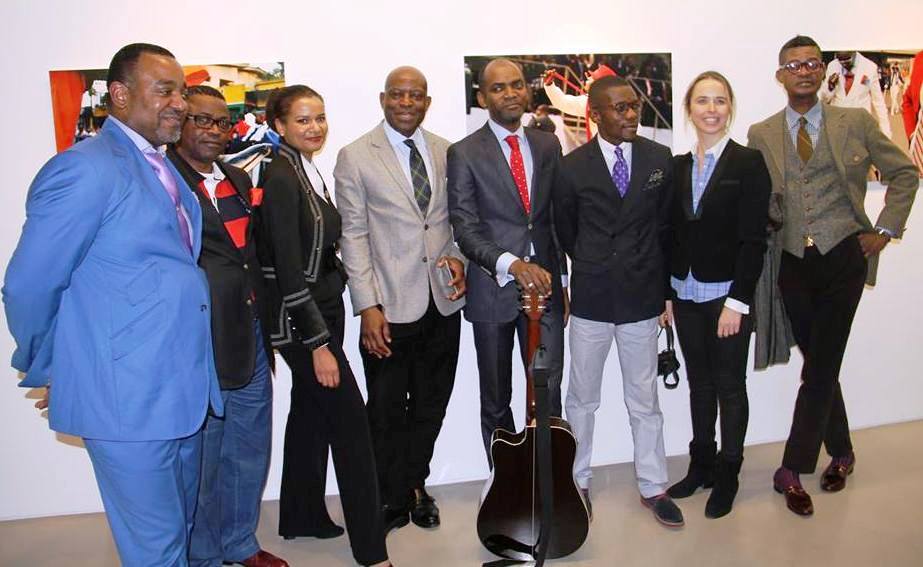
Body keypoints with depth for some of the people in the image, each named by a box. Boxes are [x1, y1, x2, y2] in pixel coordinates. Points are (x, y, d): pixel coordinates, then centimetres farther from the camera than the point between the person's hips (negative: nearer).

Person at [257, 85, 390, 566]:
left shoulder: (307, 170, 10)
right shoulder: (281, 176, -17)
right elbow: (288, 268, -21)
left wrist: (325, 328, 11)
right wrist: (318, 344, -21)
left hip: (323, 308, 9)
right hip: (301, 319, -9)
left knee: (311, 412, 17)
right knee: (350, 422, -3)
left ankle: (303, 517, 33)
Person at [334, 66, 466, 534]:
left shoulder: (447, 153, 8)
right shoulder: (355, 157, -4)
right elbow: (354, 235, -7)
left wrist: (459, 258, -5)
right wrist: (368, 307, -12)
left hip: (443, 301, 4)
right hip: (391, 305, -4)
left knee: (430, 406, 15)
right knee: (386, 412, 8)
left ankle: (415, 484, 36)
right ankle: (392, 499, 28)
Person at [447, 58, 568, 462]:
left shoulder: (548, 146, 9)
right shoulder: (464, 154, -4)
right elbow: (465, 230, -10)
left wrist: (563, 280, 11)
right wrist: (513, 265, -24)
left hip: (545, 285, 3)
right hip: (493, 290, -2)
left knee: (549, 396, 3)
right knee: (496, 403, 10)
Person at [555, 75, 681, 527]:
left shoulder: (660, 159, 1)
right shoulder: (573, 166, -5)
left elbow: (666, 226, 7)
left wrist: (664, 288, 8)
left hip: (643, 298, 1)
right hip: (590, 300, -1)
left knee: (644, 400, 12)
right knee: (581, 399, 12)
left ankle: (653, 487, 27)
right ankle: (578, 482, 29)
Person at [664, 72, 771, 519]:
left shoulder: (748, 163, -7)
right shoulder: (677, 167, 8)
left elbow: (754, 239, -12)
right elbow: (672, 235, 8)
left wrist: (737, 301, -16)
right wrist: (667, 292, 5)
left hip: (727, 294, -4)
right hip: (686, 294, 4)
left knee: (730, 386, 8)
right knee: (699, 384, 14)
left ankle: (727, 475, 23)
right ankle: (700, 465, 29)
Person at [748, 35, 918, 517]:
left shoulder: (856, 122, 3)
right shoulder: (760, 135, 6)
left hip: (842, 259, -2)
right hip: (792, 264, 2)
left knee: (820, 368, -4)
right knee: (819, 365, 10)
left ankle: (792, 469, 5)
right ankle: (840, 452, 30)